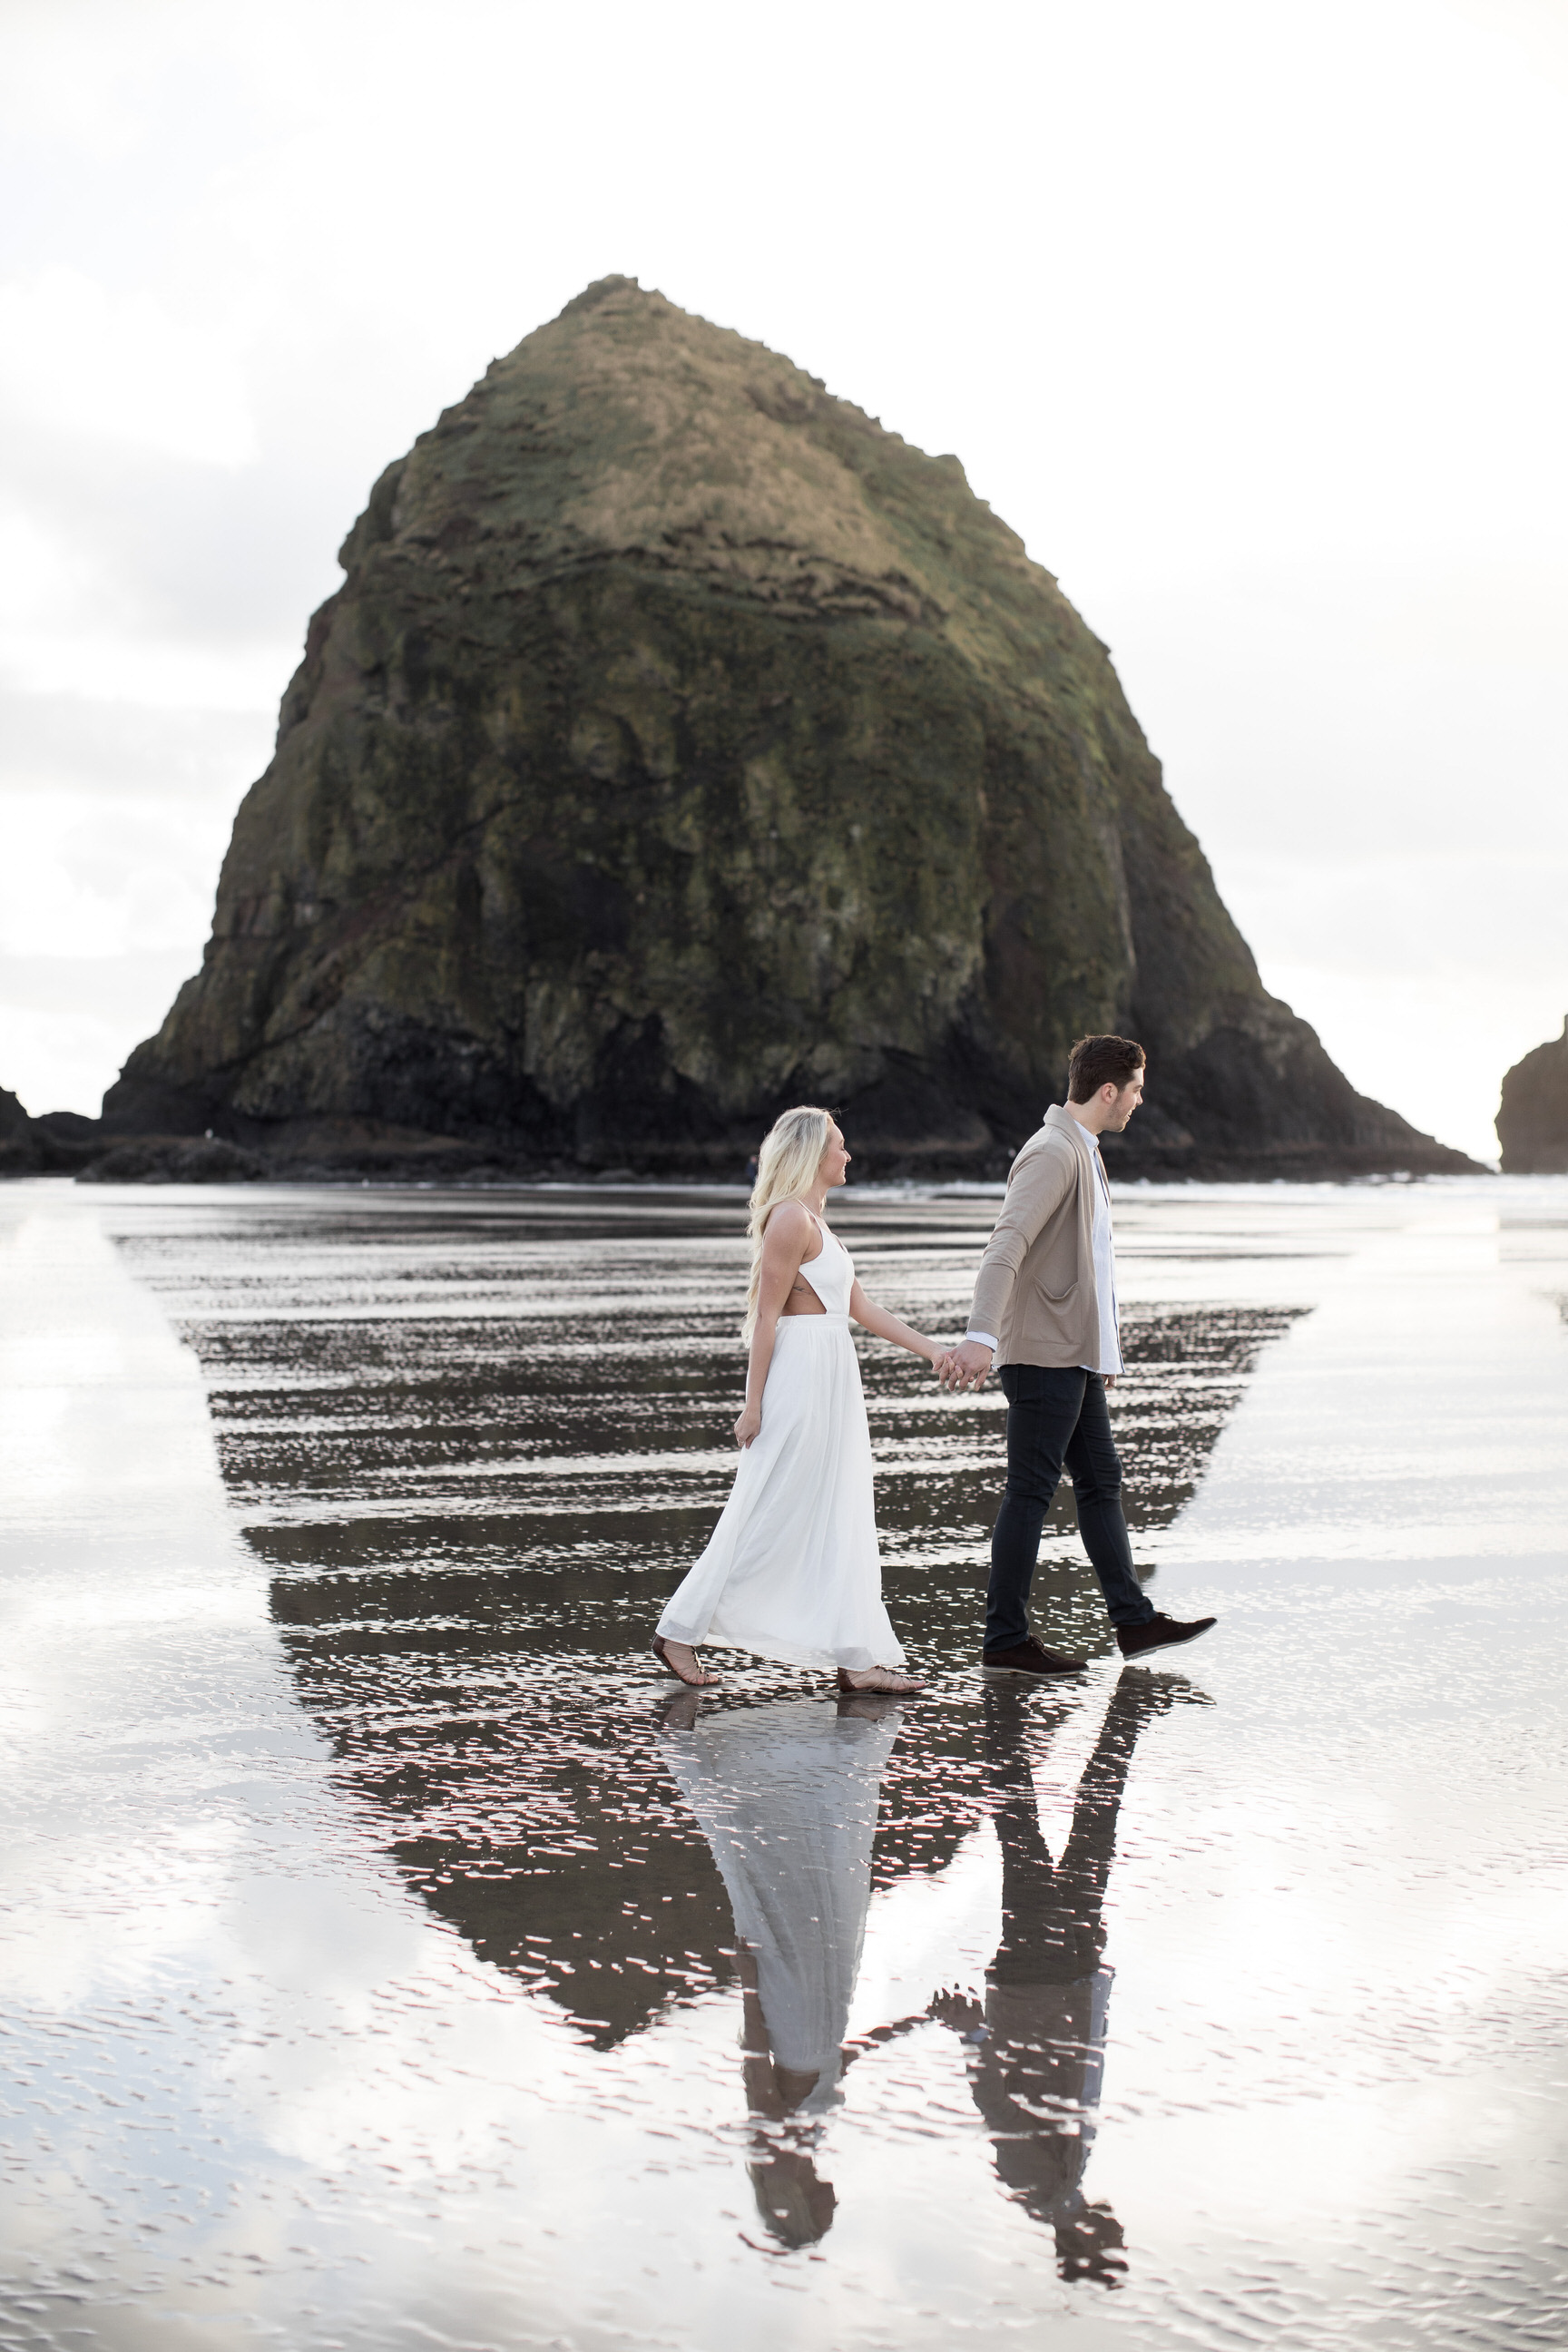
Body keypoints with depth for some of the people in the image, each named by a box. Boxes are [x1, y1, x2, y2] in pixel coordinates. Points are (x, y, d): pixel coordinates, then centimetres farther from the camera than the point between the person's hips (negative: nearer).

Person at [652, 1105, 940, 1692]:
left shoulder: (815, 1222, 17)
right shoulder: (790, 1220, -13)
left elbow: (862, 1309, 17)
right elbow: (767, 1318, -16)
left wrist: (931, 1349, 13)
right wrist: (753, 1405, -17)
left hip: (832, 1381, 10)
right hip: (798, 1377, -10)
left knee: (842, 1527, 6)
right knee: (765, 1522, -3)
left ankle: (857, 1660, 6)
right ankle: (679, 1631, 7)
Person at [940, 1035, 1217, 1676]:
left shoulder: (1083, 1152, 18)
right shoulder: (1052, 1153, -16)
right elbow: (1006, 1246, -29)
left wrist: (1106, 1346, 28)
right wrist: (981, 1337, -40)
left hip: (1077, 1357, 10)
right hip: (1044, 1354, -10)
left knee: (1101, 1482, 14)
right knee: (1031, 1491, -5)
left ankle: (1134, 1621, 21)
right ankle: (1005, 1641, 1)